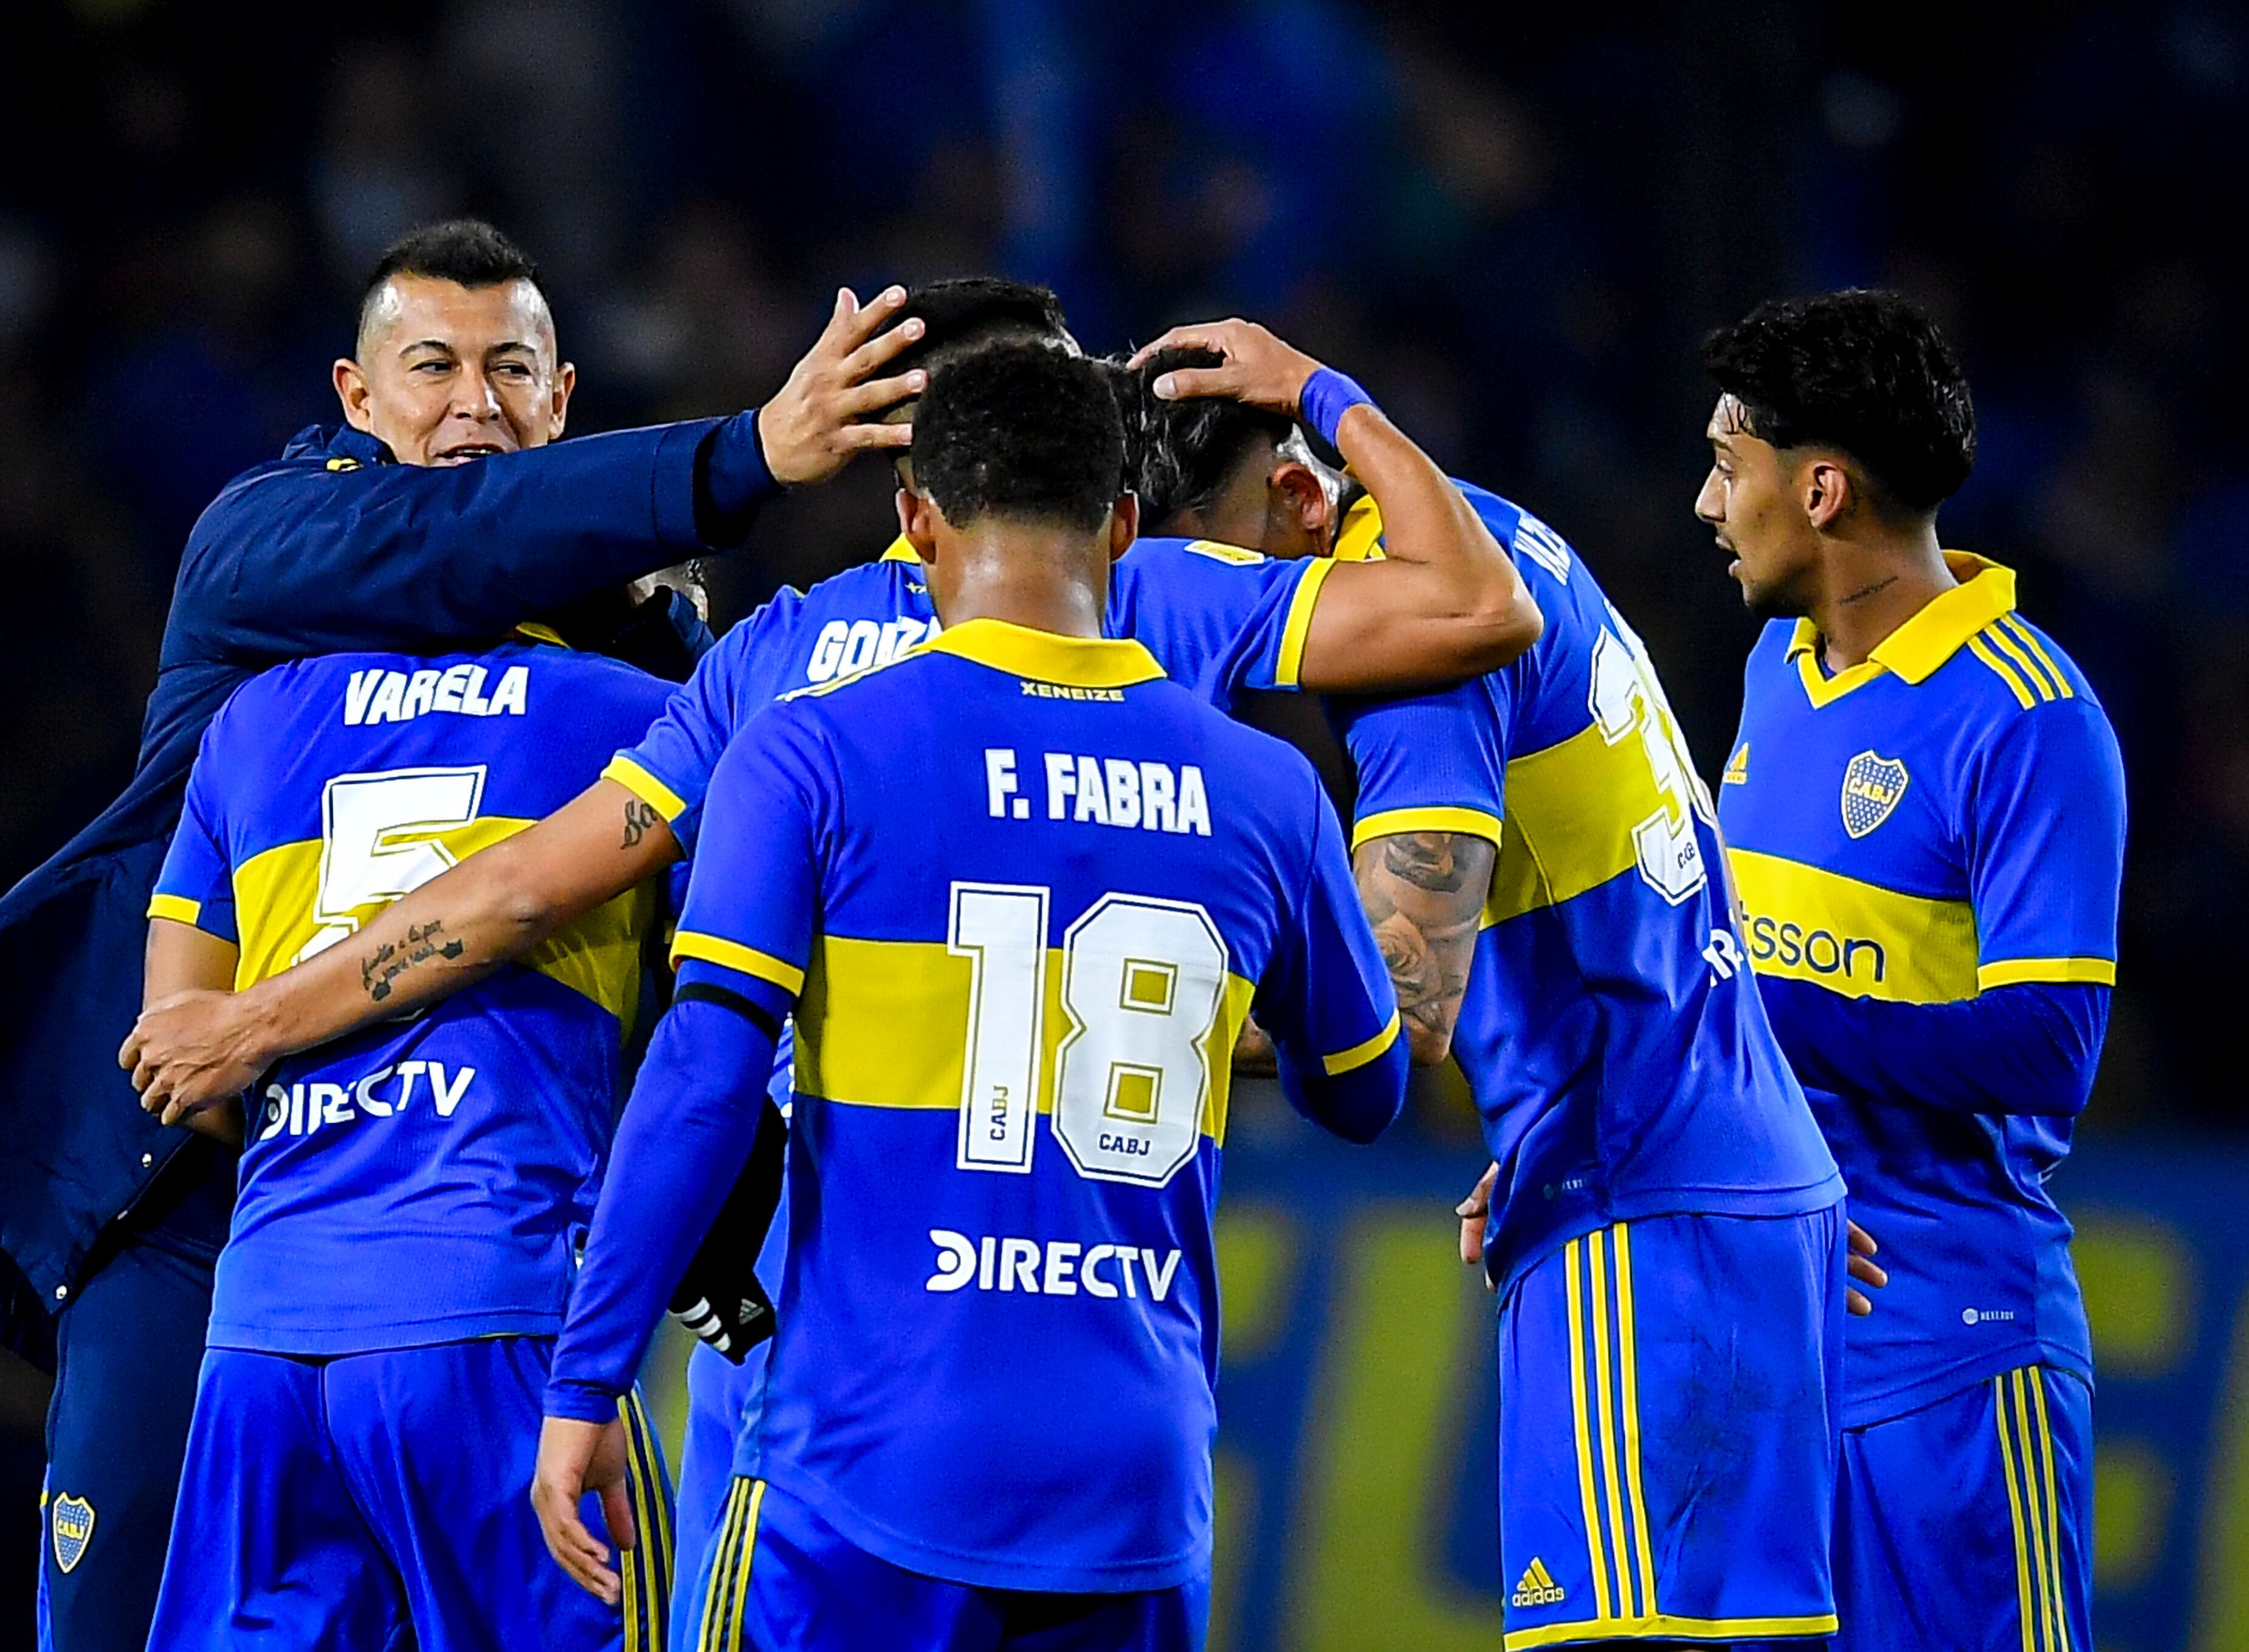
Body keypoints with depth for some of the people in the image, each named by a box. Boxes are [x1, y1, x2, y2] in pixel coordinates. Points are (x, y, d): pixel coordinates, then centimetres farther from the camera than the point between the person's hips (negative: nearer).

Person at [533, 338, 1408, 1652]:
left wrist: (586, 1387, -6)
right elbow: (1363, 1094, 22)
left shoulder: (813, 756, -3)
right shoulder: (1262, 791, 7)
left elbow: (702, 1086, -10)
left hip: (880, 1470, -3)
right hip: (1137, 1487, 3)